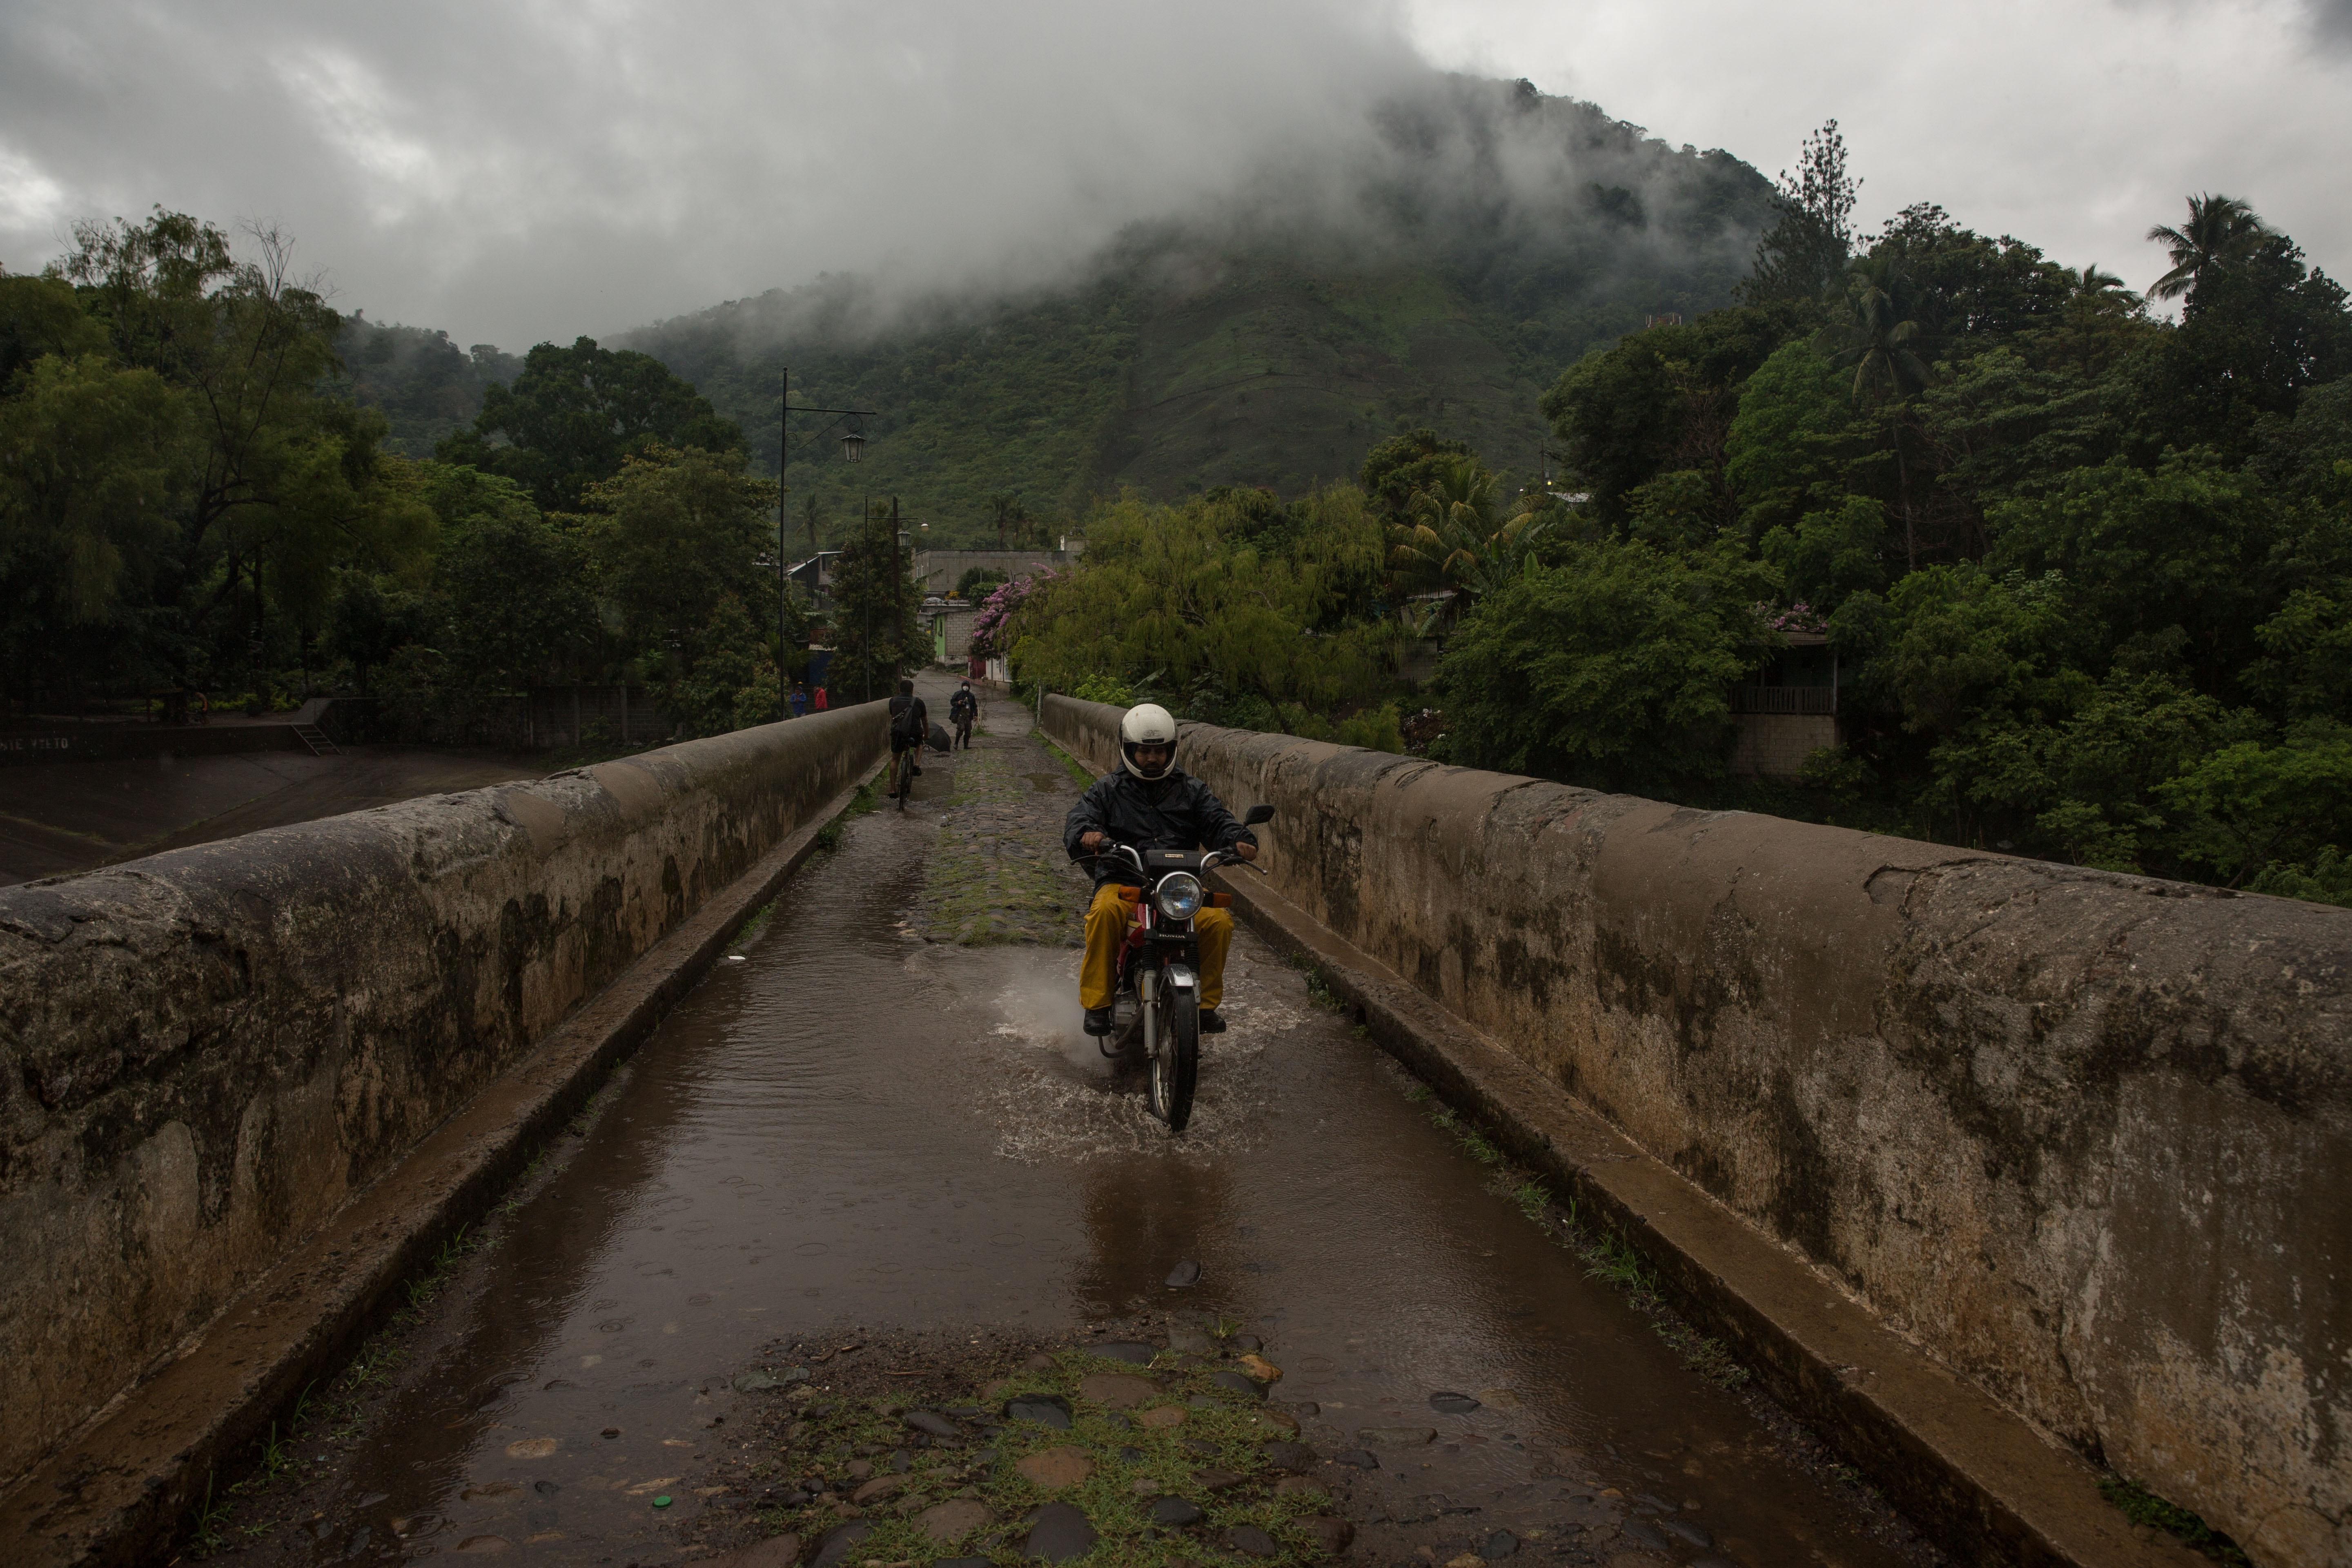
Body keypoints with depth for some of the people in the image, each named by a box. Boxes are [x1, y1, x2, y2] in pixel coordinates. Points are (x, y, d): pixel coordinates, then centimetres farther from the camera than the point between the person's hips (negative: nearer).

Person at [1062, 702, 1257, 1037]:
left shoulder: (1192, 791, 17)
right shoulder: (1108, 789, 12)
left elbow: (1218, 820, 6)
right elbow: (1078, 819, -3)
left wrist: (1240, 840, -17)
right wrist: (1086, 834, -28)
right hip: (1123, 883, -2)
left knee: (1219, 921, -25)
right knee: (1104, 914, -36)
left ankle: (1206, 1003, -7)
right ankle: (1097, 1004, -24)